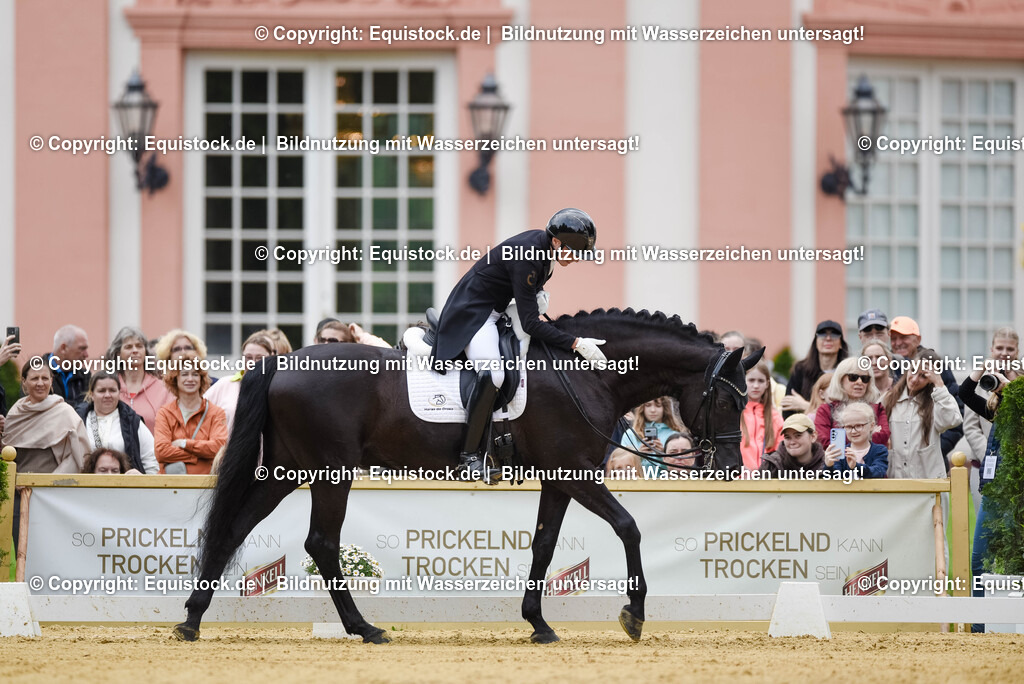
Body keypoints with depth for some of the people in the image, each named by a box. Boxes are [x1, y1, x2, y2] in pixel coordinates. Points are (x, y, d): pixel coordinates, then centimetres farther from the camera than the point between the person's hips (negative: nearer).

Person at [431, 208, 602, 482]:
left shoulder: (545, 246, -2)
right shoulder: (526, 256, -30)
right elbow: (530, 324, -29)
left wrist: (539, 293, 1)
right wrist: (576, 344, -32)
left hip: (498, 311, 11)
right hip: (473, 313, -11)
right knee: (492, 375, -31)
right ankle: (469, 457, -29)